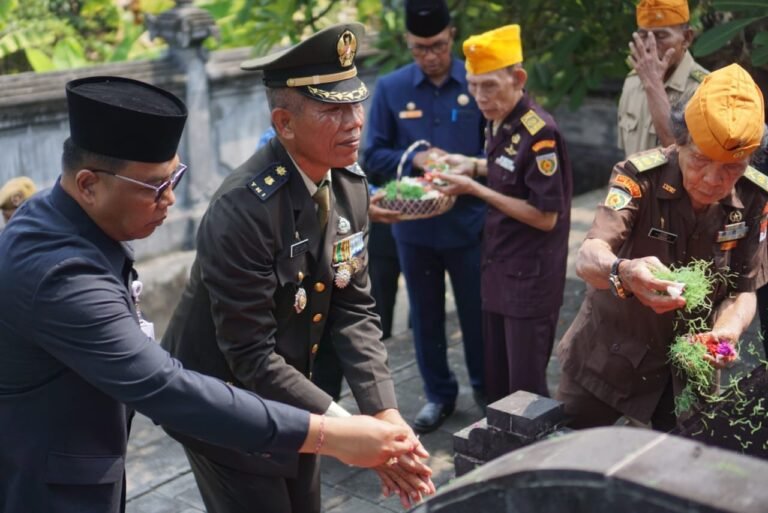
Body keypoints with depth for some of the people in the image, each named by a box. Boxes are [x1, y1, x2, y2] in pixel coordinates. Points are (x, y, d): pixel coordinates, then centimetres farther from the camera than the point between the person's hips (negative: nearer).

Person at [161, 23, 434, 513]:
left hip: (286, 398, 7)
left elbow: (354, 308, -5)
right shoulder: (243, 210, -29)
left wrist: (386, 413, -16)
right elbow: (252, 359, -28)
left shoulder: (350, 184, -6)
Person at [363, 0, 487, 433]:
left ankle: (487, 389, 32)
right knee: (426, 315, 14)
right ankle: (439, 394, 31)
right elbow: (374, 156, 0)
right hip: (414, 225, 2)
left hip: (469, 221, -1)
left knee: (477, 312, 10)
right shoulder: (390, 88, -1)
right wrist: (414, 158, -17)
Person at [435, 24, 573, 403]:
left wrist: (475, 189, -20)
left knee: (527, 386, 2)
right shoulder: (499, 122, 3)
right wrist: (475, 166, 2)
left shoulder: (539, 133, -21)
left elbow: (545, 217, -21)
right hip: (498, 266, 8)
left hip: (531, 275, -8)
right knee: (496, 379, 18)